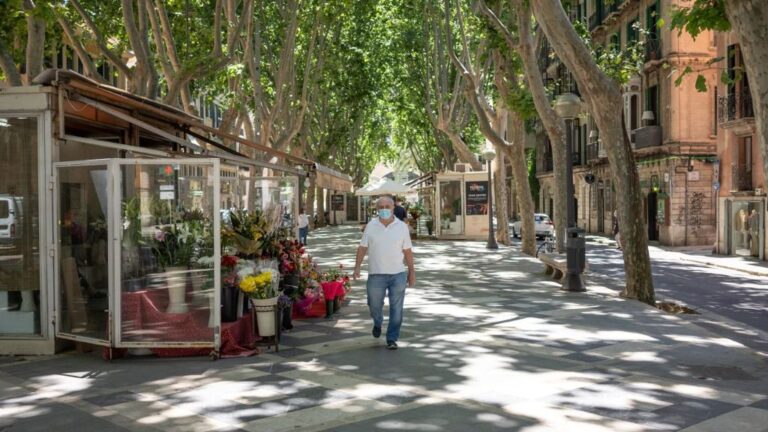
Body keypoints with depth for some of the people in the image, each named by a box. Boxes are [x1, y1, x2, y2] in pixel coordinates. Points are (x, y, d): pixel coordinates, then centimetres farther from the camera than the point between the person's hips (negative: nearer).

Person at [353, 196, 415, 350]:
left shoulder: (402, 227, 1)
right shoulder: (371, 226, 2)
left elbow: (407, 251, 5)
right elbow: (362, 248, 4)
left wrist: (411, 272, 4)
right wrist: (357, 267, -6)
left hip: (398, 274, 0)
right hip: (376, 274, 0)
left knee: (396, 308, 1)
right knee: (374, 305, 10)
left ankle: (392, 339, 13)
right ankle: (377, 324, 41)